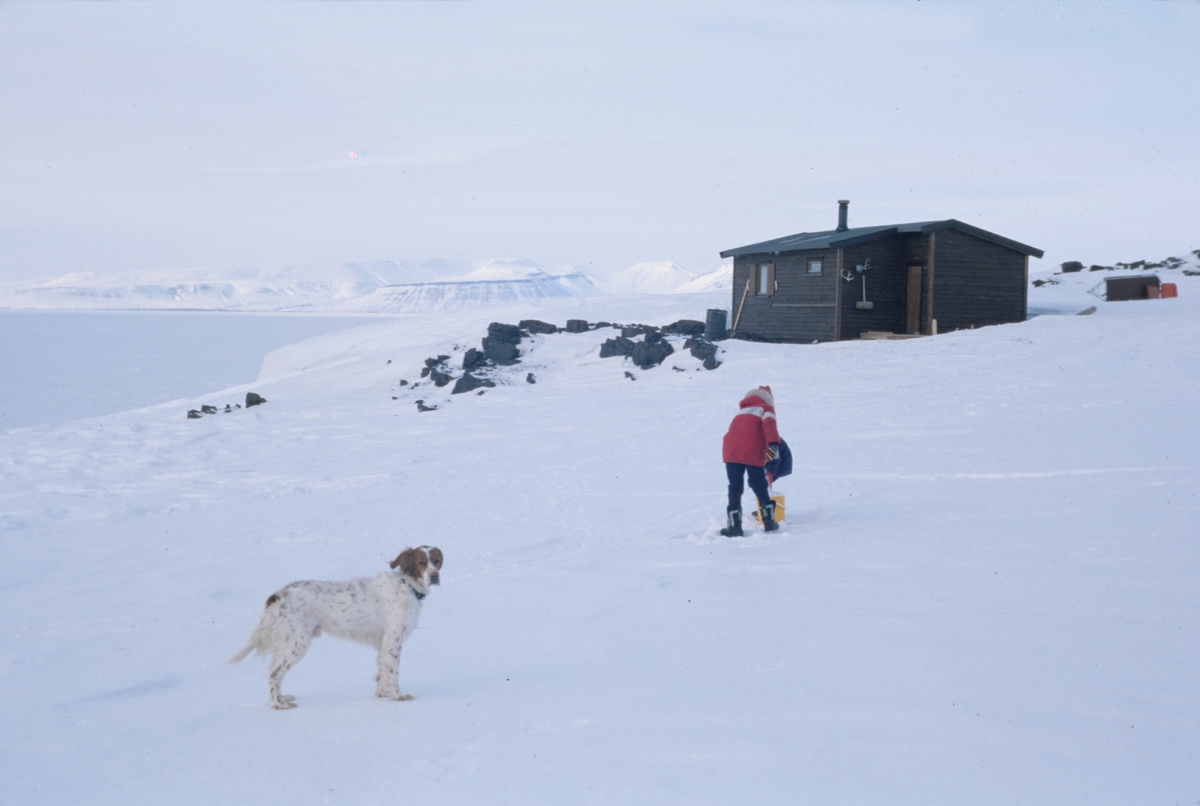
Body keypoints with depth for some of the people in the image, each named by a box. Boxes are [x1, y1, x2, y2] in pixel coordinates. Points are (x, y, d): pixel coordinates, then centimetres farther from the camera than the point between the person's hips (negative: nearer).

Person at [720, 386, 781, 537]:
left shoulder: (742, 411, 32)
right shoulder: (766, 409, 16)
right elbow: (769, 424, -6)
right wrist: (773, 444, -20)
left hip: (731, 451, 3)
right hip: (752, 452, -3)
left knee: (735, 489, 9)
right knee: (760, 487, 12)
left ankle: (734, 525, 6)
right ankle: (769, 522, 19)